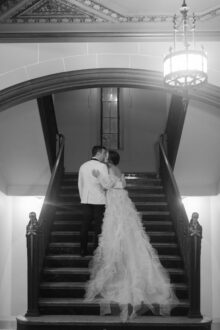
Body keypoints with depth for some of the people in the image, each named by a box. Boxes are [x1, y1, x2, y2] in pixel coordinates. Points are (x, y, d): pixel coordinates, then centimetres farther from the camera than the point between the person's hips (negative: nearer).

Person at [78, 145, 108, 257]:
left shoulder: (83, 166, 9)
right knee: (98, 226, 2)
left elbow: (80, 184, 14)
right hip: (99, 200, -5)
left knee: (85, 225, 9)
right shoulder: (102, 166, -10)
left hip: (85, 200, 5)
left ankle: (83, 250, 13)